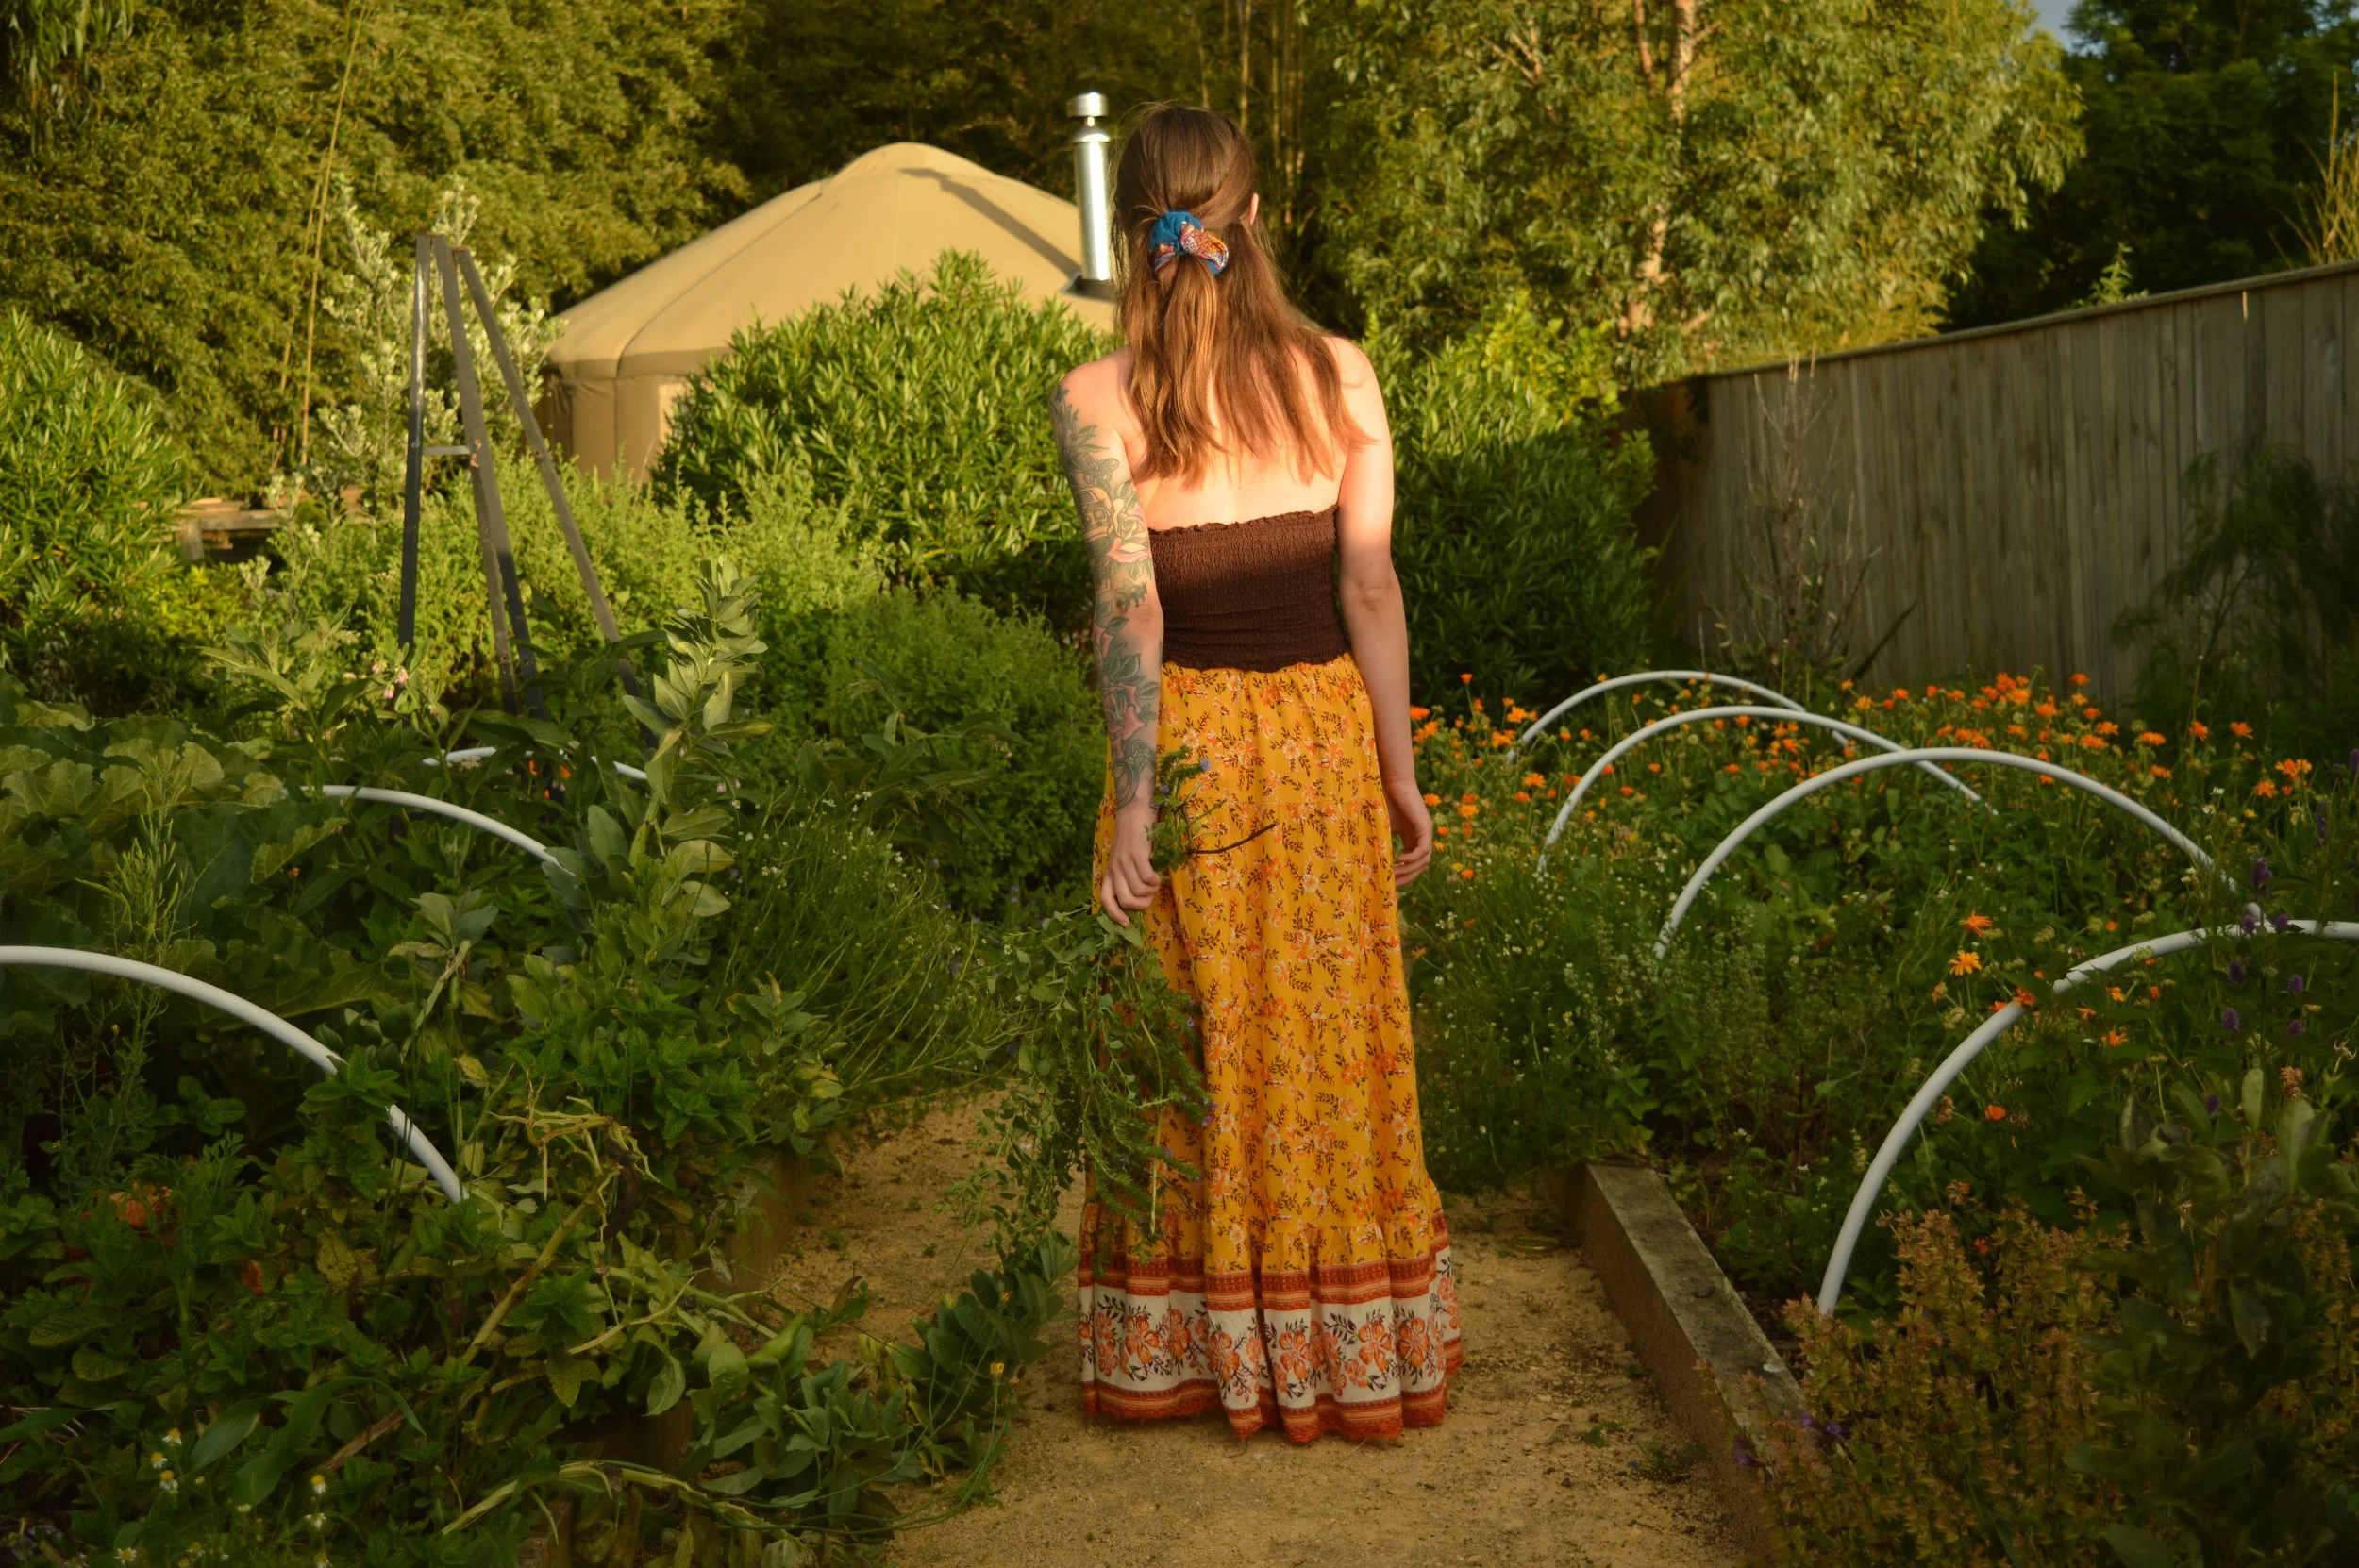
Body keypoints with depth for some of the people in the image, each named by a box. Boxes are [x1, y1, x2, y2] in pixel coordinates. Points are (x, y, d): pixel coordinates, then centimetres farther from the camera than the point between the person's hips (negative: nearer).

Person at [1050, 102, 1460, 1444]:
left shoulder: (1097, 399, -9)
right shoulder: (1339, 375, -3)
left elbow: (1129, 602, -16)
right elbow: (1372, 591, -3)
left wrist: (1134, 797, -16)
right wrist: (1402, 772, 4)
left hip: (1185, 733, -2)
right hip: (1324, 728, 2)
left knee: (1192, 1049, 10)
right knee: (1335, 1043, 12)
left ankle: (1198, 1355, 22)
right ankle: (1357, 1353, 25)